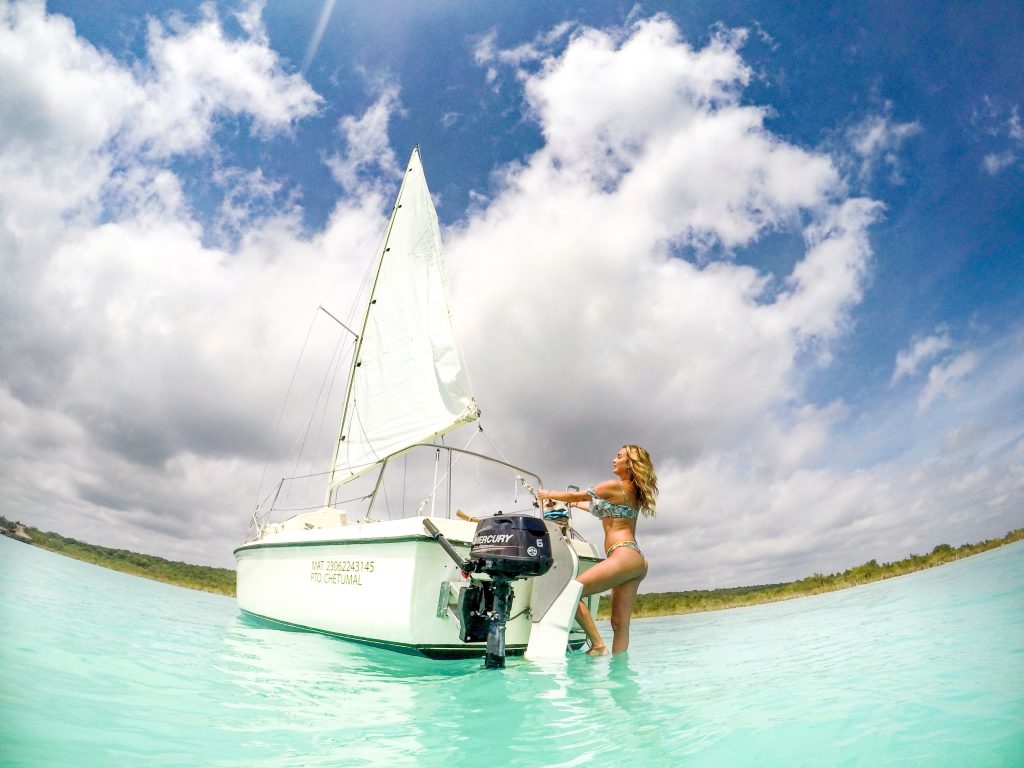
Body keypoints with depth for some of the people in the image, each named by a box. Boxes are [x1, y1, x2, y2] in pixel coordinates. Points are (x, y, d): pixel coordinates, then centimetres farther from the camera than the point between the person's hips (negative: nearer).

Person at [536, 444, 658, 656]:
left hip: (624, 555, -10)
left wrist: (548, 494, 20)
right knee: (620, 623, 7)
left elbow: (576, 496, 6)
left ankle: (598, 645, -12)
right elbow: (602, 509, 36)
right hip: (638, 560, 10)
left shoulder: (614, 486, -3)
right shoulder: (634, 493, 21)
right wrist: (576, 504, 44)